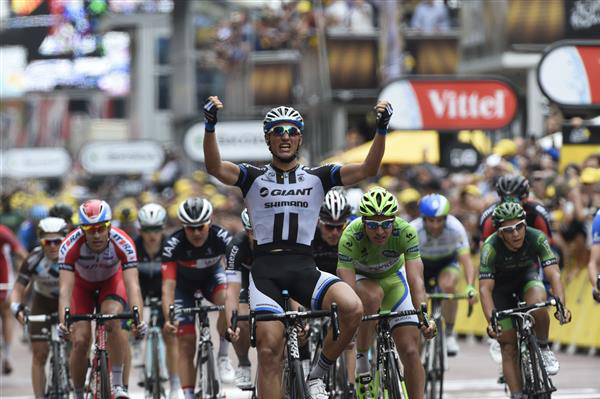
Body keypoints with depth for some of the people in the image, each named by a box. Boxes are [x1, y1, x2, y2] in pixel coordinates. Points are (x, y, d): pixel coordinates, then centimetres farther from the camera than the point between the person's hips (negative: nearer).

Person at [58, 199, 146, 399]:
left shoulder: (123, 243, -36)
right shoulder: (71, 245, -36)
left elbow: (133, 286, -41)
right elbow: (65, 289, -41)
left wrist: (139, 319, -57)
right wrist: (63, 321, -57)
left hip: (111, 281, -1)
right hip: (82, 285, 1)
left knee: (113, 321, -30)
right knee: (80, 341, -12)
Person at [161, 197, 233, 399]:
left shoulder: (222, 237, -32)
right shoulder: (174, 244, -33)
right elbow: (168, 285, -38)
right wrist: (168, 318, -53)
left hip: (211, 275, 0)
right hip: (184, 282, 0)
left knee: (227, 301, -34)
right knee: (186, 344, -8)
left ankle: (223, 357, -16)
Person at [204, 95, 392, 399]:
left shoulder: (317, 178, 13)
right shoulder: (254, 178, 10)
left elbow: (367, 169, 2)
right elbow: (215, 167, -8)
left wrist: (381, 128, -12)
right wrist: (210, 126, -24)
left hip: (304, 268, 1)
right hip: (265, 268, -1)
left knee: (351, 307, -27)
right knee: (269, 350, -12)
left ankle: (318, 374, -5)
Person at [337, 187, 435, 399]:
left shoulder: (406, 233, -31)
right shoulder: (351, 237, -35)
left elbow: (416, 279, -39)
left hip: (393, 277, 2)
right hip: (360, 277, -2)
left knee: (410, 351, -10)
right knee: (373, 296, -38)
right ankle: (362, 366, -24)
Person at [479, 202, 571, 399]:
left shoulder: (537, 238, -29)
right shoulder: (491, 247, -32)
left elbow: (554, 274, -33)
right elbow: (485, 288, -33)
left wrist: (561, 306, -48)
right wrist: (491, 321, -47)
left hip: (527, 278, 0)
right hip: (501, 288, 0)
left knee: (537, 303, -35)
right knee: (509, 347, -7)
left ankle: (543, 346, -9)